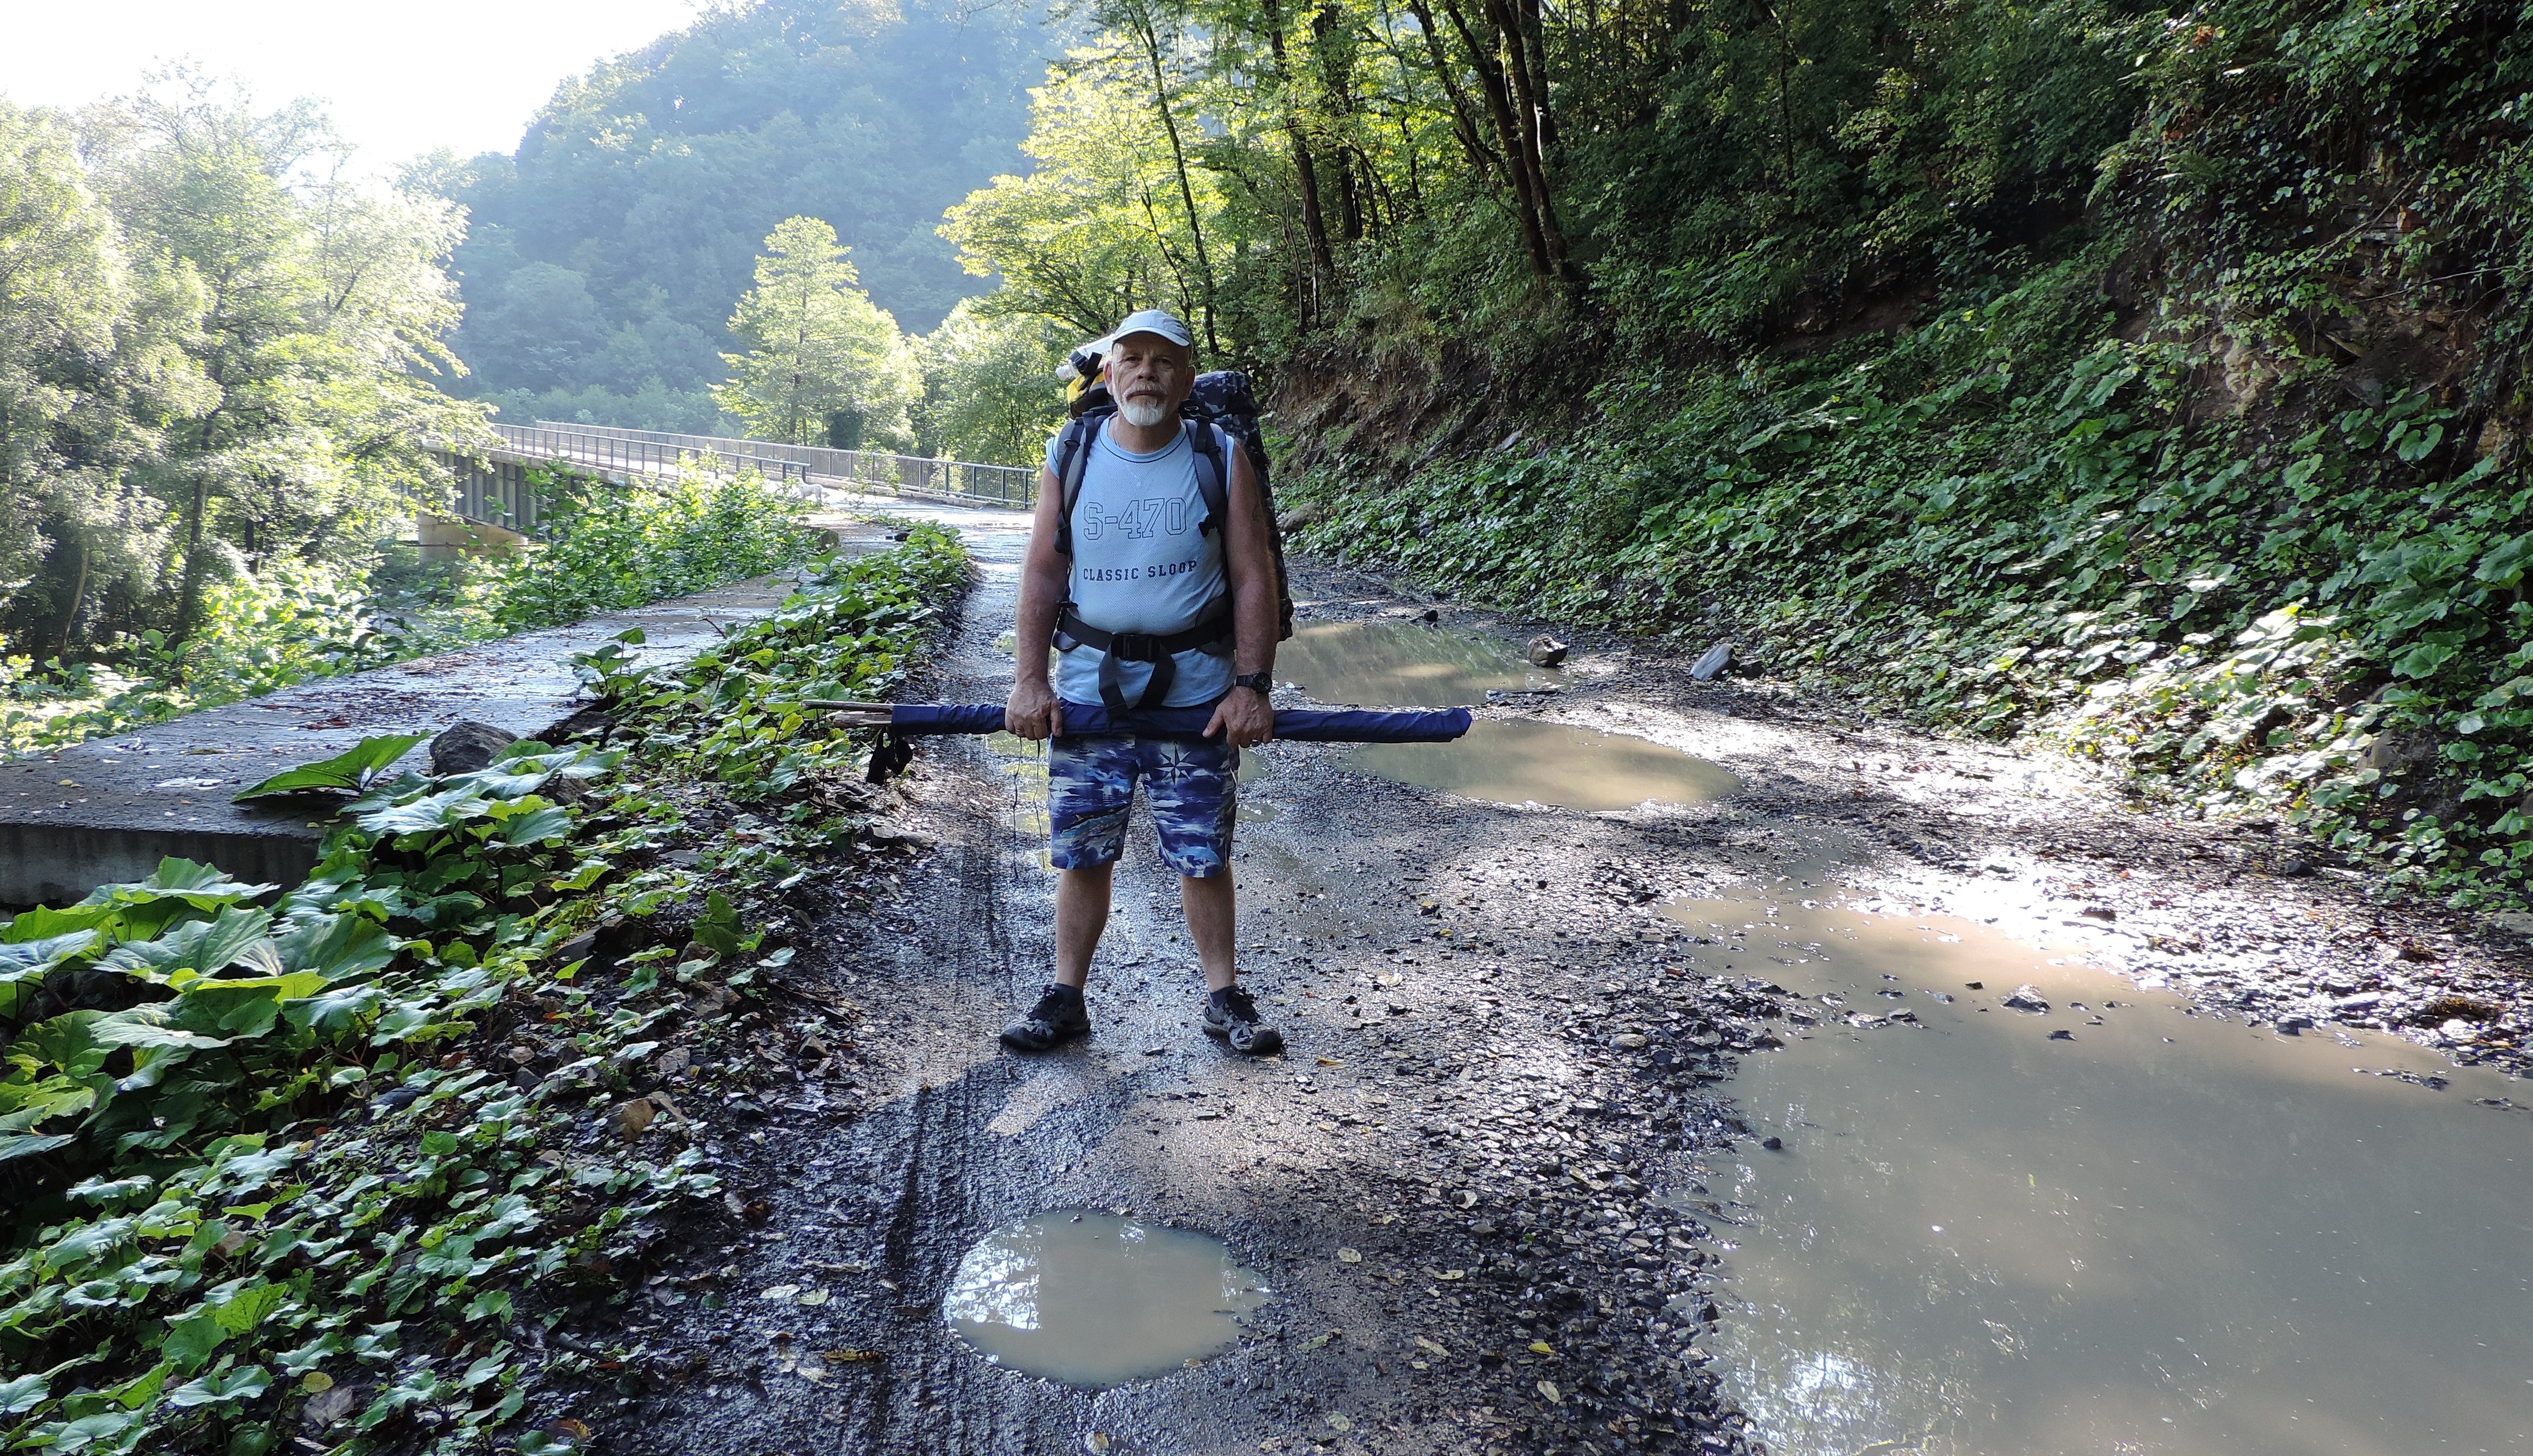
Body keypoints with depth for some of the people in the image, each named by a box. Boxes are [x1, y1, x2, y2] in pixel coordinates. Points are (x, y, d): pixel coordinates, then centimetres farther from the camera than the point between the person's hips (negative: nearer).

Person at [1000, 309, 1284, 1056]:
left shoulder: (1222, 459, 2)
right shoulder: (1070, 458, 6)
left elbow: (1253, 579, 0)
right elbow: (1043, 572, 5)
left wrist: (1252, 684, -8)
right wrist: (1029, 679, -4)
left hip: (1195, 694, -1)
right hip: (1087, 688, 1)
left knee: (1203, 854, 4)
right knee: (1081, 853, 7)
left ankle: (1224, 997, 19)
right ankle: (1065, 998, 20)